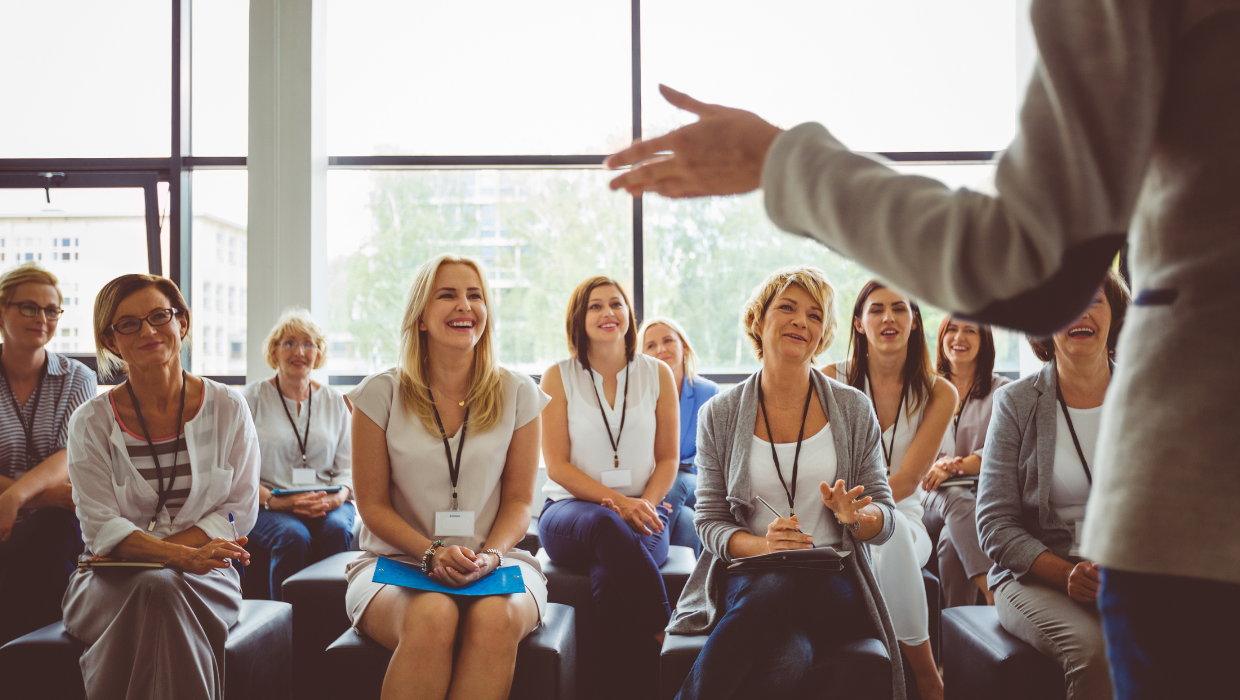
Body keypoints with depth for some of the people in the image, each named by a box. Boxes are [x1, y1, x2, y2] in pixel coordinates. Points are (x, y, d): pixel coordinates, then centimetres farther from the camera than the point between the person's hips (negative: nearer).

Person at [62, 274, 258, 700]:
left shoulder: (228, 410, 3)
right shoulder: (91, 423, 2)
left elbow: (240, 510, 1)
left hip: (204, 576, 0)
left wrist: (147, 551, -12)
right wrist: (181, 555, -25)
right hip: (113, 583, 0)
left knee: (166, 589, -34)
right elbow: (100, 527, -6)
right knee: (155, 589, -34)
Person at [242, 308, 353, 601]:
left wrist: (338, 497, -10)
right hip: (265, 507, -2)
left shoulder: (335, 402, 16)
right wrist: (273, 500, -17)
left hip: (327, 504, 2)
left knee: (337, 530, -32)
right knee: (293, 536, -35)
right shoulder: (252, 398, 7)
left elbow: (347, 467, 13)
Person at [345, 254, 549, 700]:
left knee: (494, 619, -34)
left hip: (497, 561, 1)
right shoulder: (382, 394, 2)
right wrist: (432, 554, -15)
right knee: (432, 618, -36)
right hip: (395, 562, -1)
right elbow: (374, 505, 2)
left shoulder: (518, 394, 6)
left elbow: (519, 500, 7)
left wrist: (490, 555, -13)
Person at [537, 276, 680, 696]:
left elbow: (667, 458, 11)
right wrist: (617, 501, -15)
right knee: (605, 525, -39)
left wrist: (645, 504, -11)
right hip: (571, 509, -1)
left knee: (608, 578, -35)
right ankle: (666, 629, -33)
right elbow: (556, 465, 0)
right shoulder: (559, 377, 6)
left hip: (642, 512, 1)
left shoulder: (657, 374, 11)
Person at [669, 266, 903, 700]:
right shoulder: (719, 416, 5)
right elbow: (710, 523, 4)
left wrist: (855, 515, -15)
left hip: (832, 582, 1)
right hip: (746, 579, 0)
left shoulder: (853, 411, 8)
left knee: (780, 592, -37)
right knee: (787, 660, -36)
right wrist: (764, 545, -16)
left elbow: (885, 521, 9)